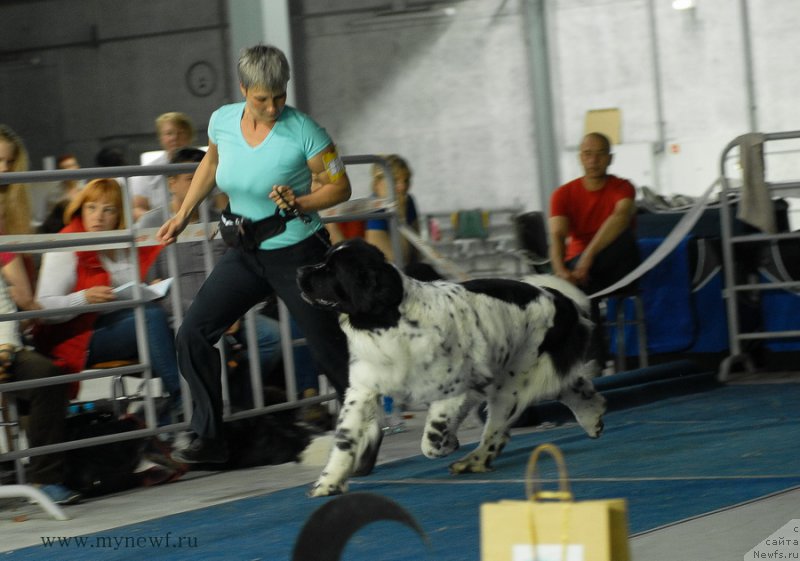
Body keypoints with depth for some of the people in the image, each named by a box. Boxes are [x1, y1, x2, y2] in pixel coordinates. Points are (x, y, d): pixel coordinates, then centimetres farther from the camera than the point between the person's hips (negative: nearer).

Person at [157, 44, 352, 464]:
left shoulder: (303, 131, -18)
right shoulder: (222, 121, -4)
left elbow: (340, 187, -10)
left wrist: (299, 203, -27)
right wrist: (182, 216, 18)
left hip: (297, 253, -5)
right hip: (245, 254, 5)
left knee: (329, 349, -1)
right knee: (193, 335, -4)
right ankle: (208, 438, 3)